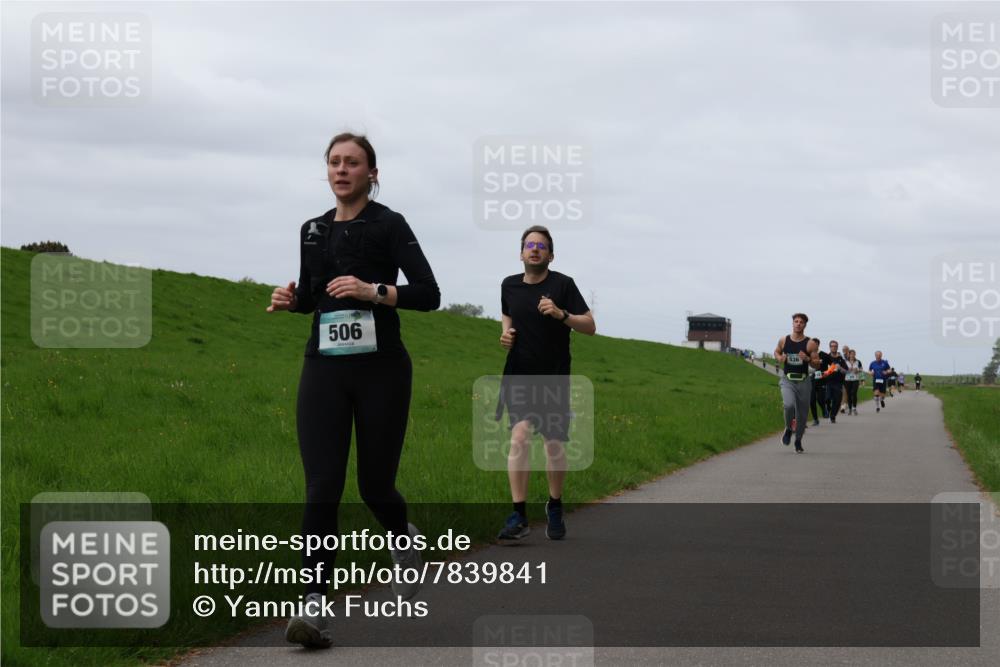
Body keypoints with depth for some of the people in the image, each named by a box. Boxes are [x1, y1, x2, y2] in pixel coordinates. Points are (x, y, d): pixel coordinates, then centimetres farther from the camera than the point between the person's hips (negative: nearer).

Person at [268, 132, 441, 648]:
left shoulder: (389, 225, -3)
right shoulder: (313, 230, 12)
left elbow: (428, 294, -10)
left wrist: (374, 290, -24)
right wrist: (290, 300, 3)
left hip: (380, 369, -3)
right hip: (323, 370, 3)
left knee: (374, 485, 4)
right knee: (322, 487, -10)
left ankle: (404, 539, 40)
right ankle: (314, 606, -14)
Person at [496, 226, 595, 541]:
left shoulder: (563, 284, -6)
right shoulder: (509, 285, 4)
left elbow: (590, 326, -7)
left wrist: (561, 314, -23)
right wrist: (505, 333, 3)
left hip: (554, 378, -1)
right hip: (520, 374, 1)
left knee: (554, 444, 5)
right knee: (519, 437, -17)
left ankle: (555, 508, 29)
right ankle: (518, 516, -19)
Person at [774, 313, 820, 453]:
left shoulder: (810, 344, -4)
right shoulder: (783, 341, 1)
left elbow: (817, 364, -2)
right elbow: (776, 352, 20)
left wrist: (807, 359, -22)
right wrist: (779, 358, -3)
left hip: (803, 381, 0)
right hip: (787, 380, 0)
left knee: (802, 414, 8)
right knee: (789, 405, -26)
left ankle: (798, 441, 29)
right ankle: (788, 429, 2)